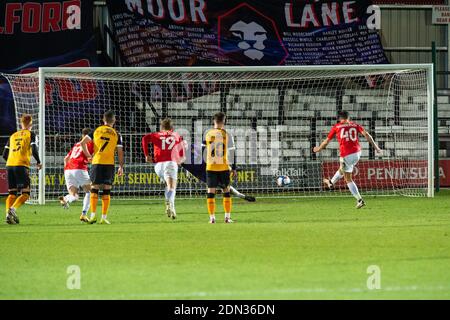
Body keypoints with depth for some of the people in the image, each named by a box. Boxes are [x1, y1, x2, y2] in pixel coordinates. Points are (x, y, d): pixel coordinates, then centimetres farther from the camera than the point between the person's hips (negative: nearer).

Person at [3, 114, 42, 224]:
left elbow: (4, 155, 18)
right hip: (22, 165, -5)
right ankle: (13, 209, -25)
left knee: (12, 193, 11)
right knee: (25, 193, -2)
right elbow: (34, 150, -8)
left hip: (9, 165, 5)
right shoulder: (31, 134, 6)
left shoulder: (13, 136, 20)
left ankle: (8, 214, -5)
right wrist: (38, 162, 7)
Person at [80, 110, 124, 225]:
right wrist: (121, 167, 10)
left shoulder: (96, 131, 6)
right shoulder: (116, 134, 4)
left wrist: (88, 155, 11)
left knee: (94, 188, 7)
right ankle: (104, 217, 1)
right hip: (109, 164, 0)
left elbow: (83, 143, 0)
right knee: (106, 190, 3)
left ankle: (93, 215, -1)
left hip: (96, 163, 0)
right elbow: (120, 153, 2)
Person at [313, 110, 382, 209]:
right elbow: (366, 134, -1)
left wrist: (319, 149, 30)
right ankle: (331, 183, 55)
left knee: (348, 179, 8)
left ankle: (360, 200, 1)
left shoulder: (336, 127, 4)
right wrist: (375, 146, -1)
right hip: (357, 153, 5)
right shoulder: (355, 125, 10)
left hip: (346, 155, -5)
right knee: (342, 169, 31)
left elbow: (327, 141, 13)